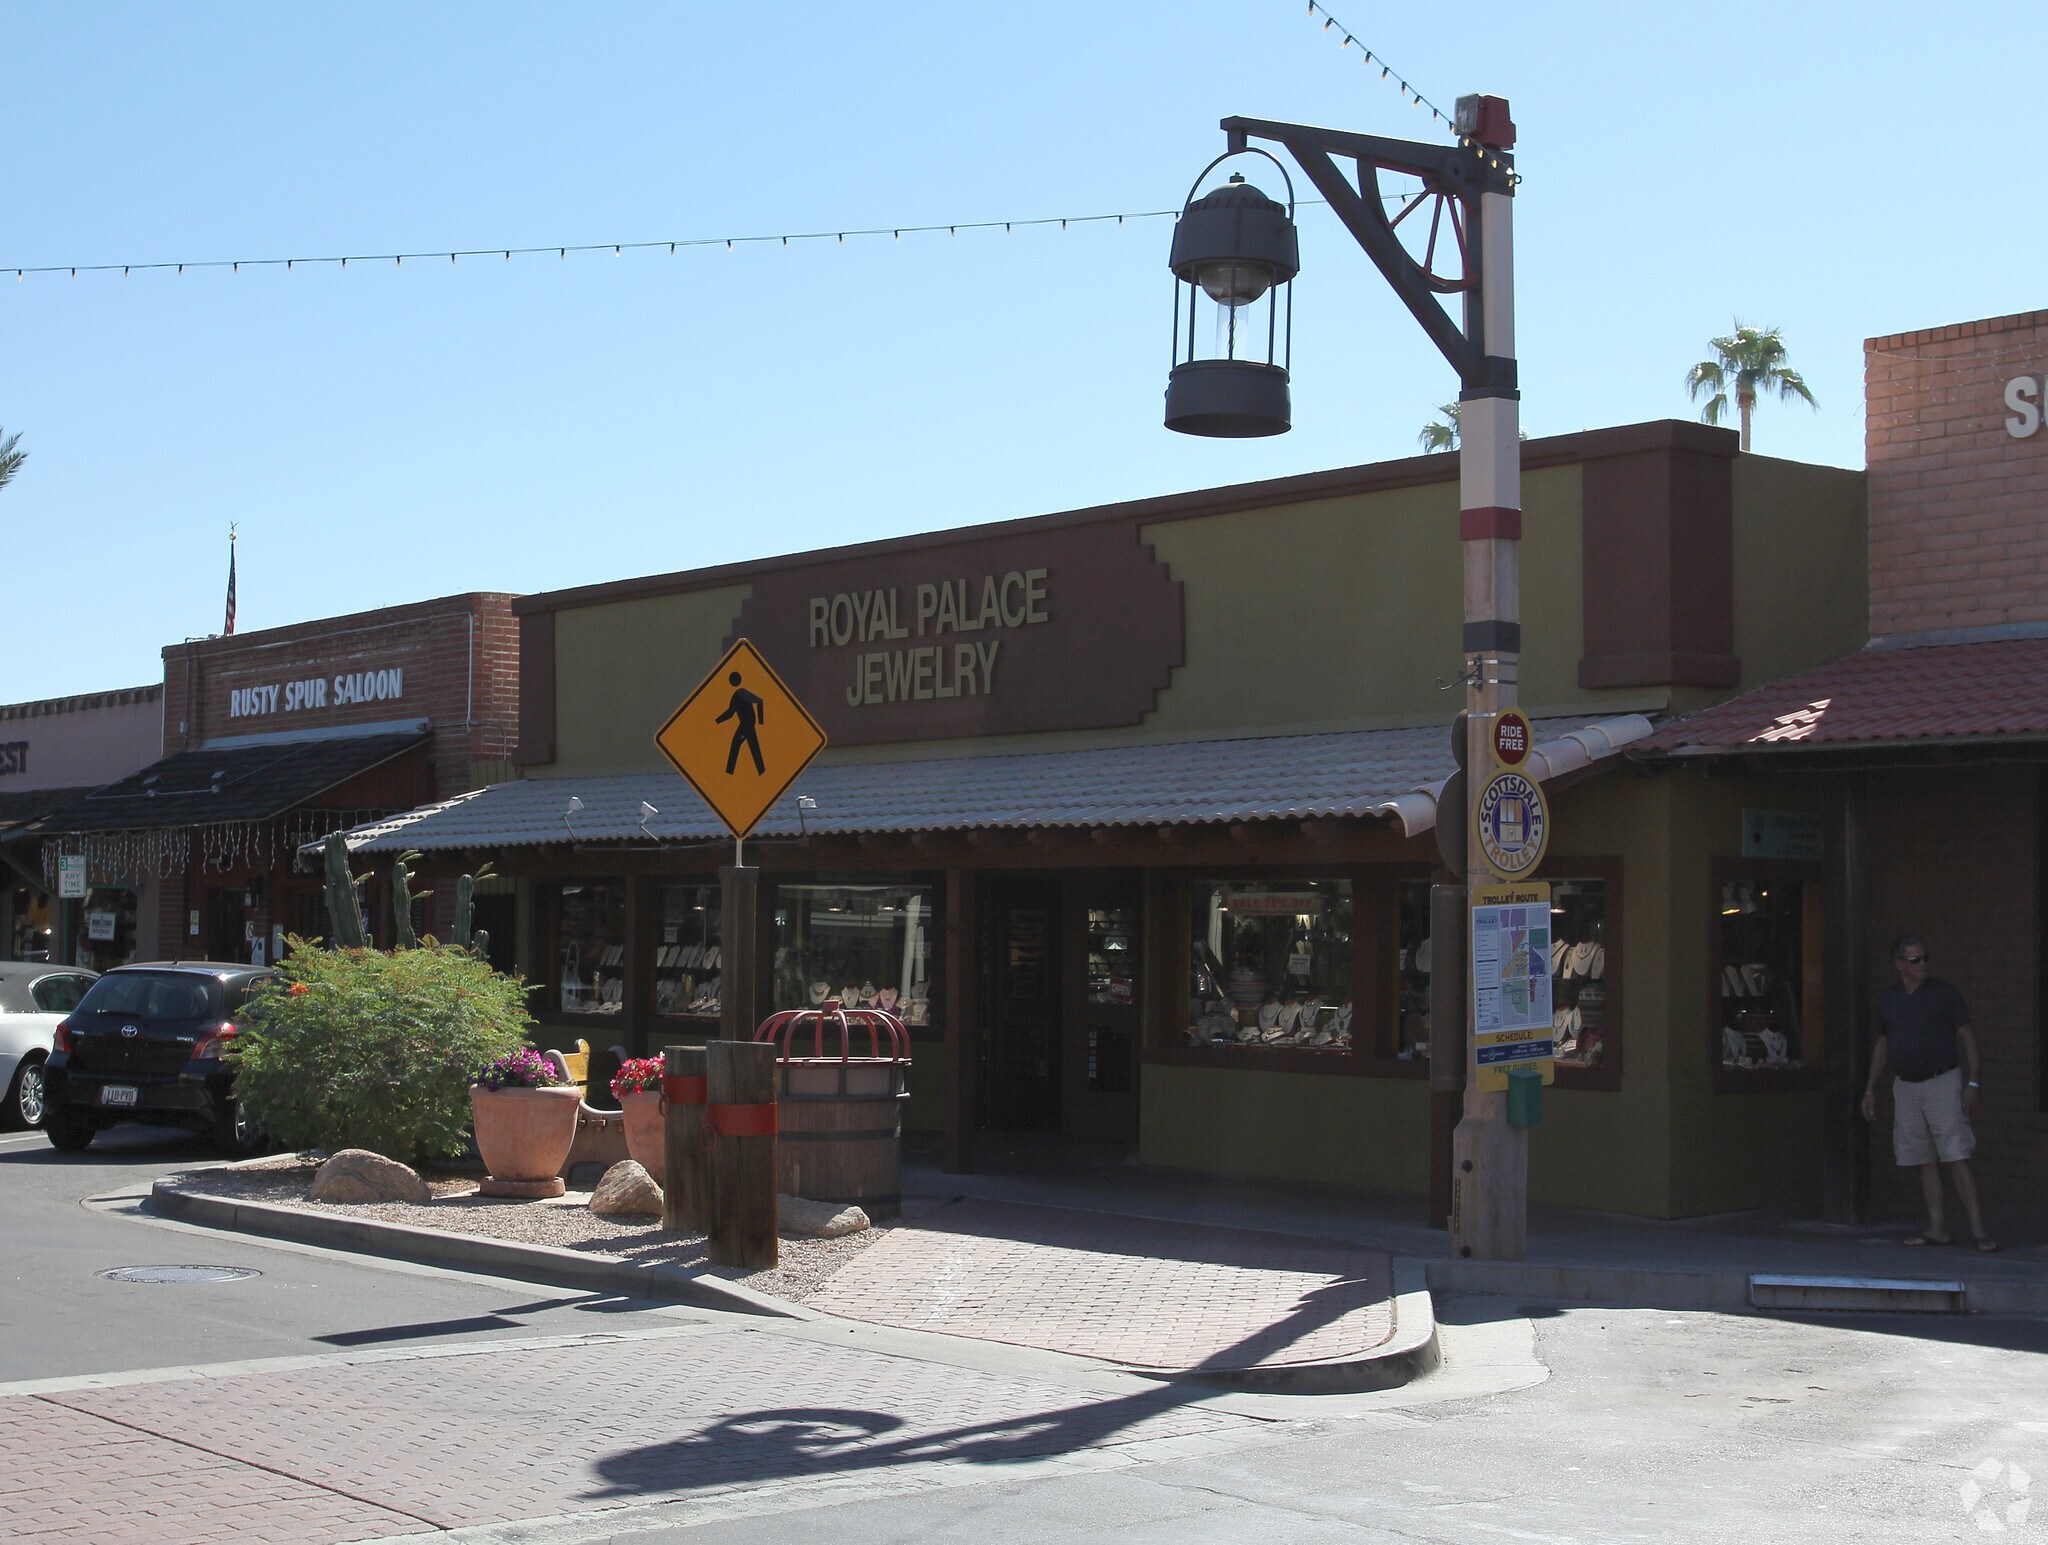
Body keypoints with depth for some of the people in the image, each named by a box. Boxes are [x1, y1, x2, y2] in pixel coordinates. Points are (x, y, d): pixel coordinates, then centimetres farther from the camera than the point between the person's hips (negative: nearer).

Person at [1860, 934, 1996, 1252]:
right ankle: (1936, 1228, 8)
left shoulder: (1944, 993, -4)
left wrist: (1972, 1083, -11)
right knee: (1925, 1162, 5)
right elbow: (1882, 1045, 18)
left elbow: (1968, 1036, -3)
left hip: (1942, 1082, -5)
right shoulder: (1887, 999, 9)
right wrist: (1870, 1089, 16)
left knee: (1956, 1159, -11)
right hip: (1906, 1087, 5)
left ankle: (1977, 1228, -11)